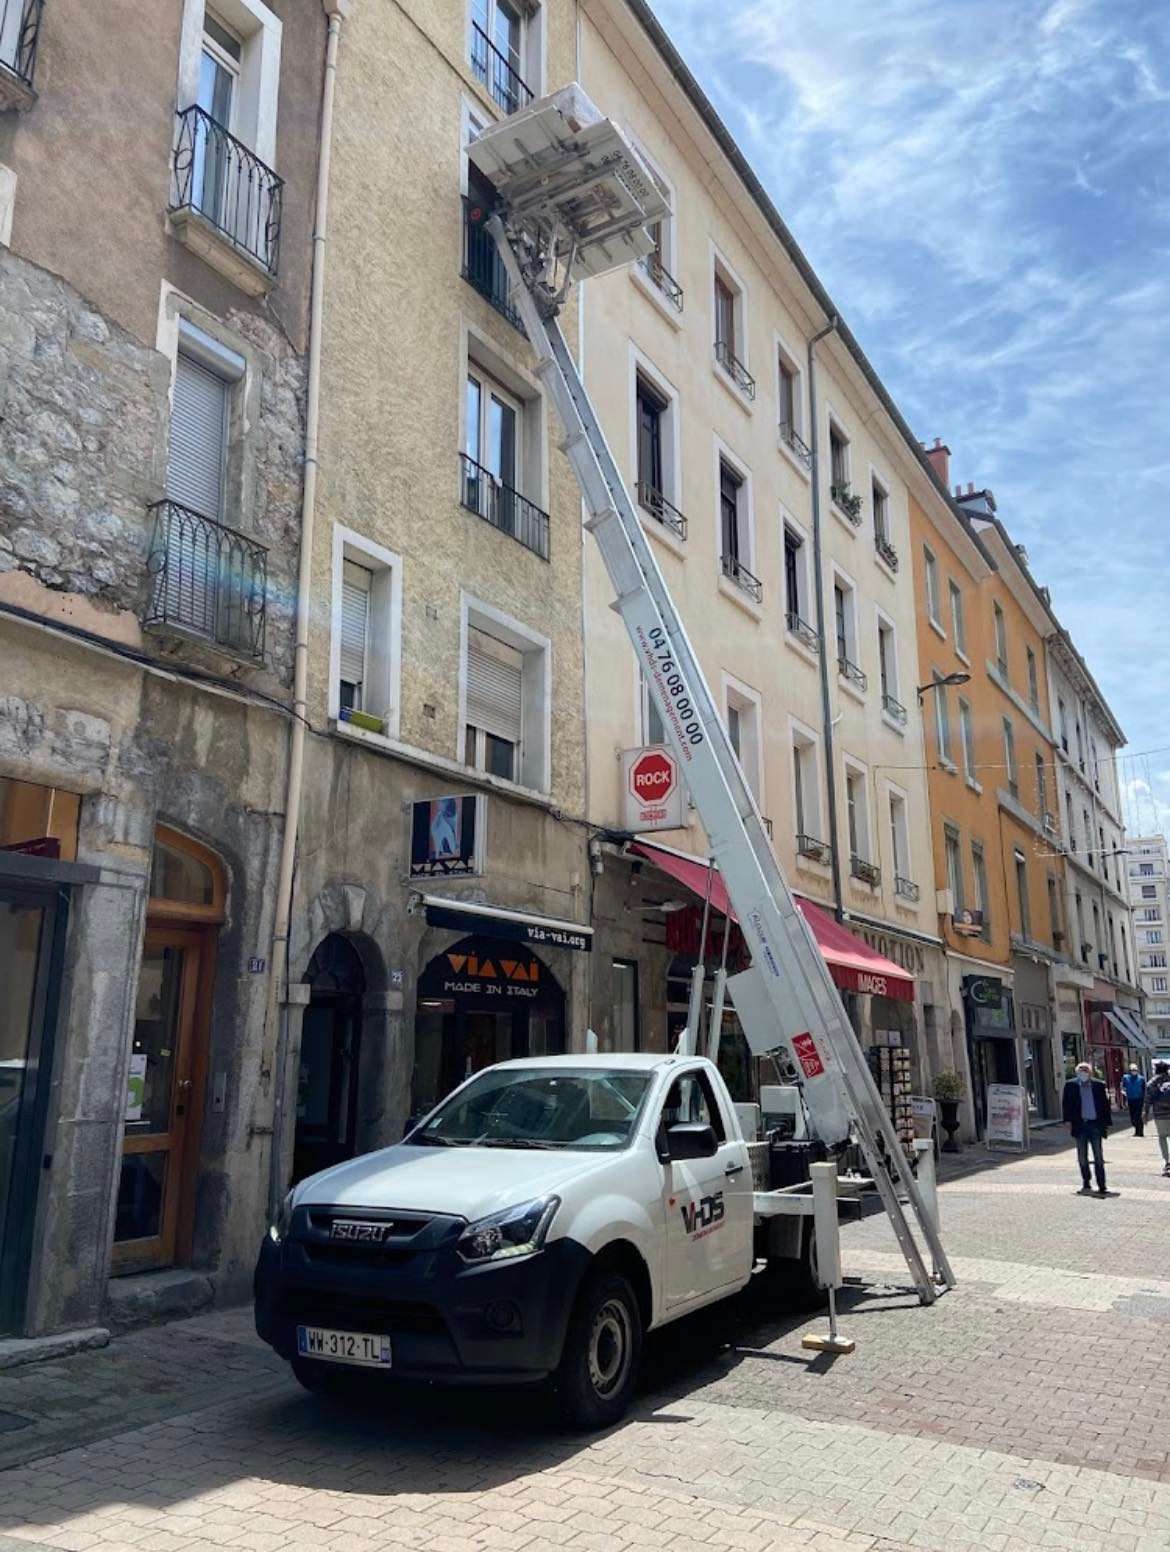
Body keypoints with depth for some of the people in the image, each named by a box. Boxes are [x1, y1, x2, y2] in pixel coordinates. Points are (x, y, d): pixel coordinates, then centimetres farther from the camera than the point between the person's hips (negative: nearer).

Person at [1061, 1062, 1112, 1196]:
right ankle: (1086, 1184, 19)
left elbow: (1105, 1104, 4)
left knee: (1098, 1157, 3)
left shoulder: (1098, 1085, 1)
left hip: (1095, 1124, -1)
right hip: (1080, 1125, 1)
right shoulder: (1071, 1085, 1)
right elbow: (1067, 1104, 3)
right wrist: (1069, 1120, -6)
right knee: (1082, 1157, 8)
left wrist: (1106, 1124, 1)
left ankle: (1102, 1187, 6)